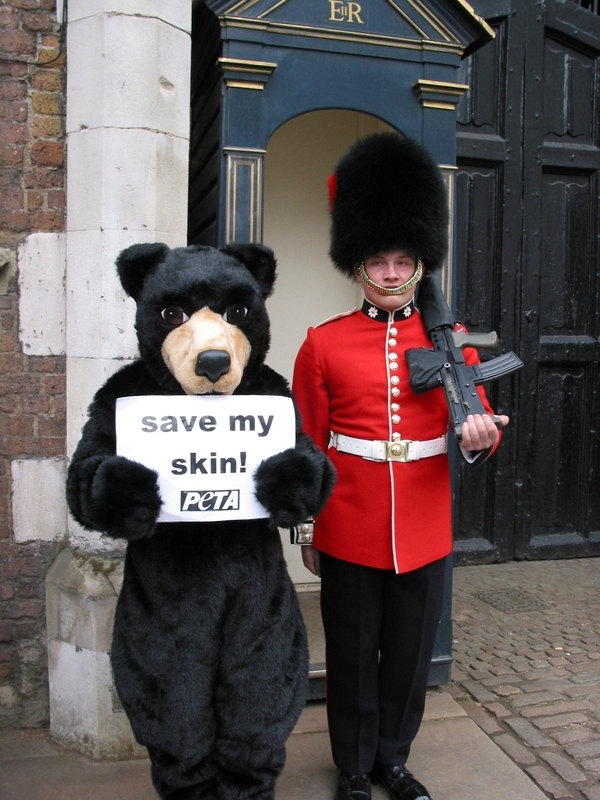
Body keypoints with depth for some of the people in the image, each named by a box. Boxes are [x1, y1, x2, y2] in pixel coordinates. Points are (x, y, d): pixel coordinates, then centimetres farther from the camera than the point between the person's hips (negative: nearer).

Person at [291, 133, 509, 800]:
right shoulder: (323, 343, -4)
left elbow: (479, 429, 3)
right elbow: (307, 448, 1)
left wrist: (479, 439, -22)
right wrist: (307, 533, 4)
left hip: (424, 535, 2)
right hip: (349, 534, -1)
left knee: (410, 657, 16)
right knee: (352, 659, 13)